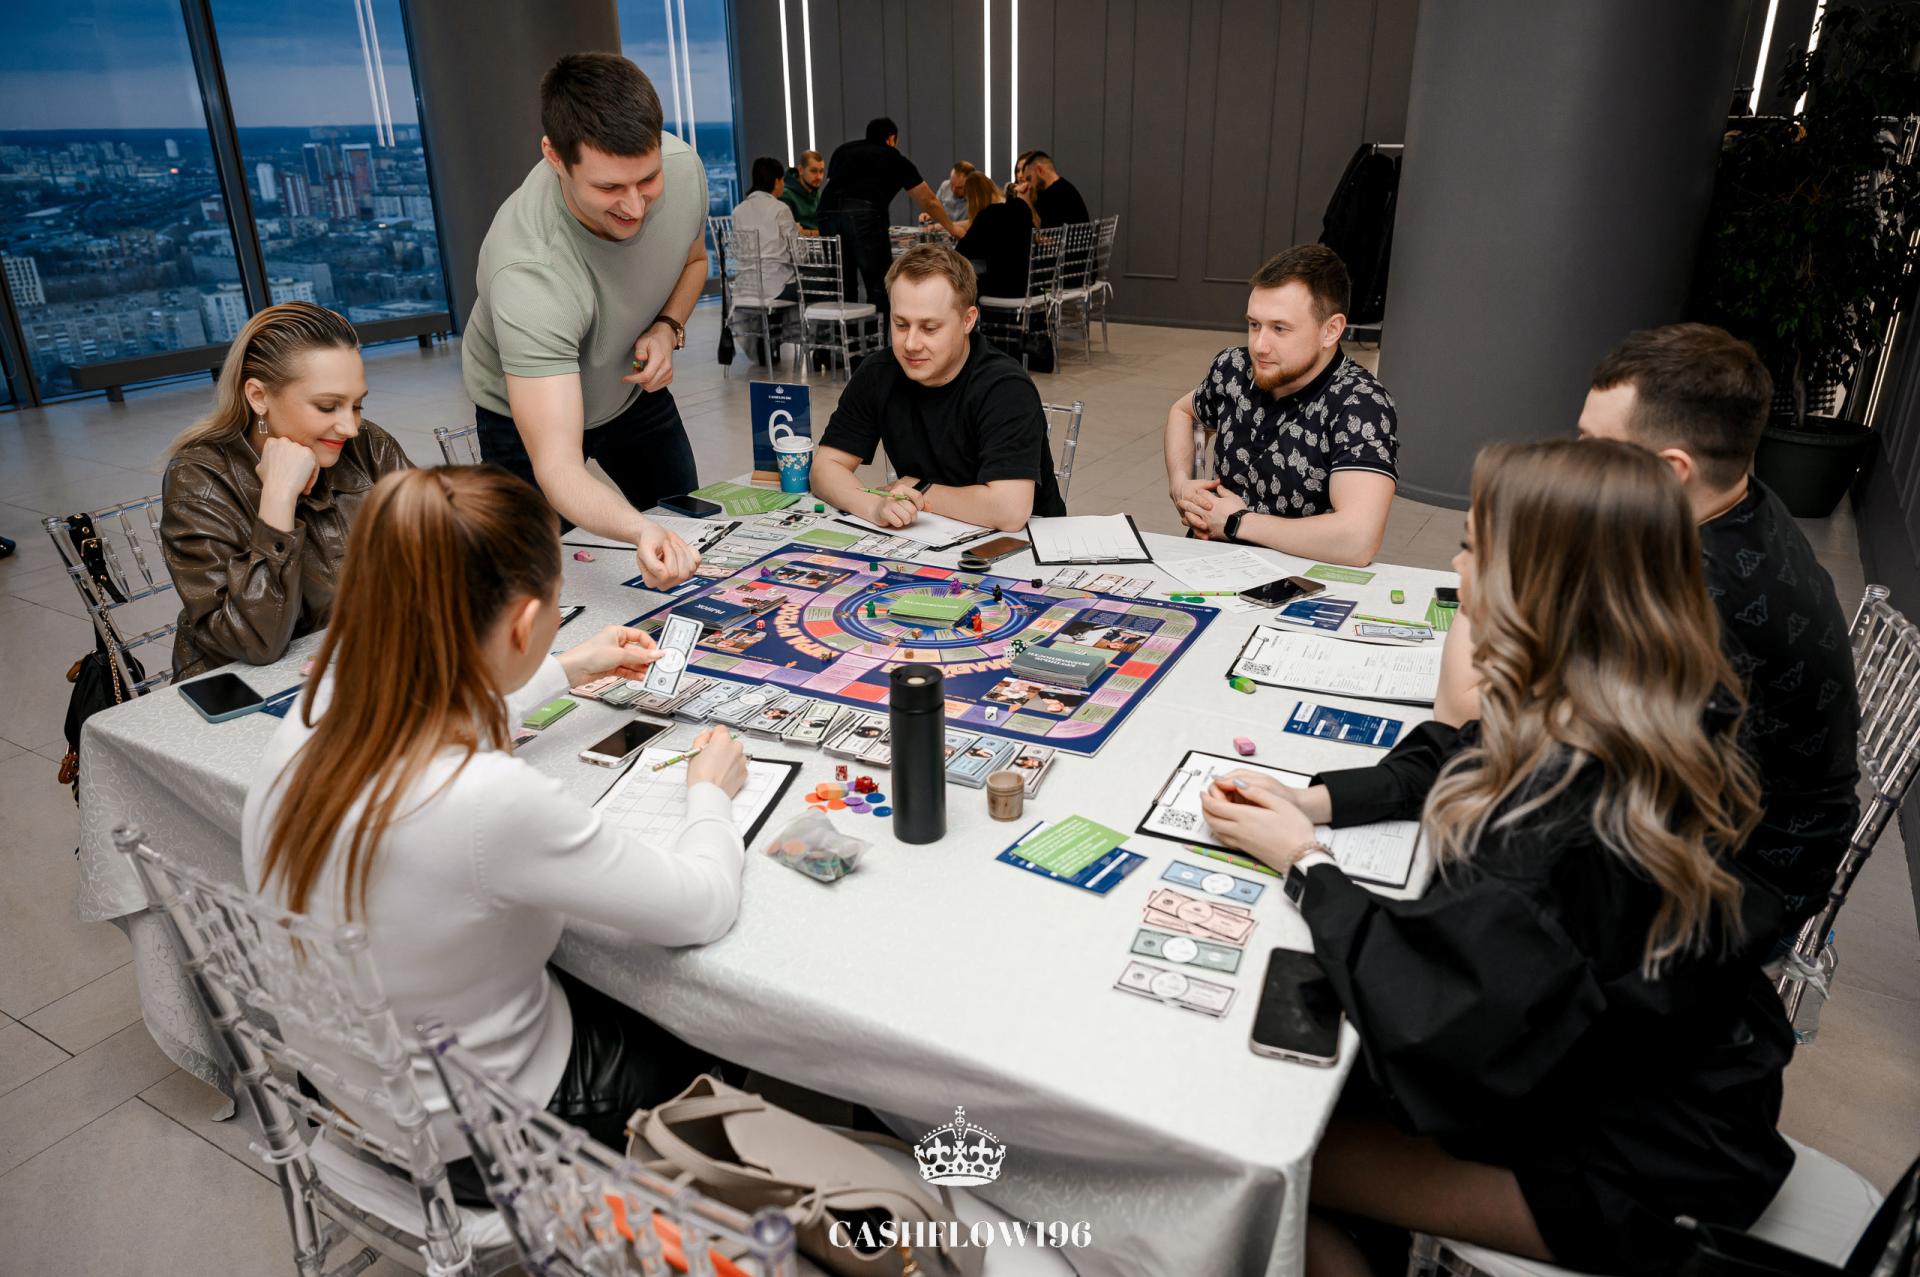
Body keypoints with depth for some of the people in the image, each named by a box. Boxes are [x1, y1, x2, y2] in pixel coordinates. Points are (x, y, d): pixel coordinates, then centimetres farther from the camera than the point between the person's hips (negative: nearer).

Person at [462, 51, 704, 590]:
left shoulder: (682, 167, -27)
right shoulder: (528, 272, -44)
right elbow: (556, 468, -48)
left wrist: (668, 327, -22)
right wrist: (640, 532, -67)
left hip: (634, 386, 5)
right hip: (528, 409, -4)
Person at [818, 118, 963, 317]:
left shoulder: (842, 150, 30)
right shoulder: (895, 158, 23)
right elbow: (928, 201, 31)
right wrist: (951, 228, 47)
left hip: (828, 212, 3)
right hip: (865, 214, -3)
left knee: (842, 288, 12)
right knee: (879, 287, 5)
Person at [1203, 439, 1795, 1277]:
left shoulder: (1568, 810, -36)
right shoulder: (1659, 717, -9)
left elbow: (1436, 1016, -31)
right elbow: (1447, 765, 7)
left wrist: (1301, 861, -18)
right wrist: (1314, 801, -6)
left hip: (1634, 1173, -7)